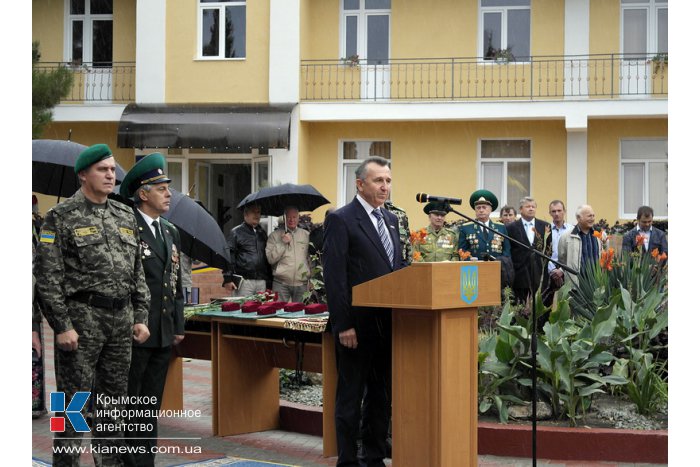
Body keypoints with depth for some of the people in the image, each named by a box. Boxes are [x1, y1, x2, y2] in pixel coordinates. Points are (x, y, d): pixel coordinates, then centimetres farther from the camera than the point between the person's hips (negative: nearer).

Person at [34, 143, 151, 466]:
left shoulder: (125, 216, 13)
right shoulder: (61, 217, -5)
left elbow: (138, 271, 17)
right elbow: (48, 276, -10)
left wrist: (140, 317, 10)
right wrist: (62, 326, -14)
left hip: (121, 318, 6)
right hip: (81, 318, -6)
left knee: (114, 402, 12)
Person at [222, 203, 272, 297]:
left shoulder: (262, 234, 20)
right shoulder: (236, 232, 5)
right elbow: (228, 256, -2)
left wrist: (269, 283, 16)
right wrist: (227, 279, -11)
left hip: (262, 282, 4)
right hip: (244, 281, -4)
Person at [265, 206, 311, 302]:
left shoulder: (306, 235, 13)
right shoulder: (275, 235, 6)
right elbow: (270, 259, -2)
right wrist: (282, 243, -9)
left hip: (302, 284, 2)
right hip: (281, 284, -2)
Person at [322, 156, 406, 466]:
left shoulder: (391, 219, 14)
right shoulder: (340, 220, -8)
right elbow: (334, 277, -13)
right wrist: (343, 325, -17)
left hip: (388, 323, 7)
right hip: (357, 324, -7)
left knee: (382, 394, 12)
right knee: (351, 396, 2)